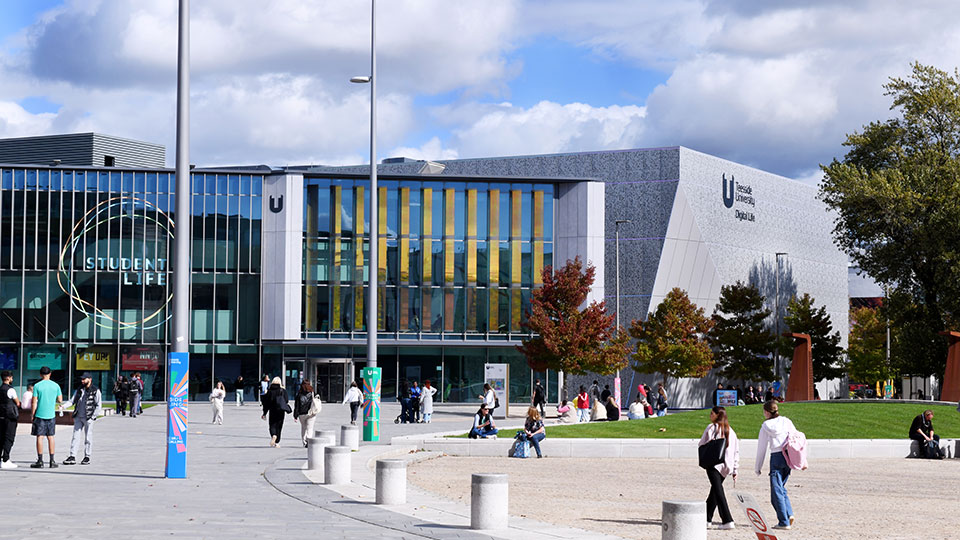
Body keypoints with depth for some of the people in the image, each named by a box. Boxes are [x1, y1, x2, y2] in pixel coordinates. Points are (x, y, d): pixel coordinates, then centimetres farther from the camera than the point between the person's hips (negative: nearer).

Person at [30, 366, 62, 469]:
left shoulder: (37, 386, -6)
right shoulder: (56, 386, 2)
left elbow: (34, 403, -7)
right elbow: (60, 400, 8)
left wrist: (32, 415, 2)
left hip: (40, 415, -3)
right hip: (51, 415, 3)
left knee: (39, 437, 0)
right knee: (50, 437, 8)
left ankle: (40, 461, -3)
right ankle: (52, 461, 7)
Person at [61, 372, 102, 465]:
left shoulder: (95, 391, -4)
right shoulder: (79, 390, 11)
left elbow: (99, 405, -5)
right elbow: (72, 400, 11)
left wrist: (93, 417, -12)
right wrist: (63, 406, -7)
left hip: (88, 418, -5)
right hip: (78, 417, 5)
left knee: (88, 438, 2)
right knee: (75, 437, 1)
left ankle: (87, 457, 12)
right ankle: (72, 457, 1)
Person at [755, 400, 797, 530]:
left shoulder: (766, 426, 0)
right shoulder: (786, 421, 7)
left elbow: (762, 448, 4)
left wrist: (758, 467, 12)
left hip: (776, 457, -4)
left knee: (777, 490, 1)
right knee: (781, 487, 19)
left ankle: (784, 522, -2)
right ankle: (789, 514, 3)